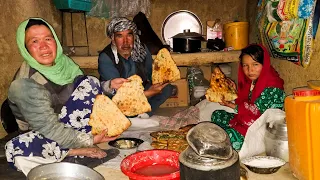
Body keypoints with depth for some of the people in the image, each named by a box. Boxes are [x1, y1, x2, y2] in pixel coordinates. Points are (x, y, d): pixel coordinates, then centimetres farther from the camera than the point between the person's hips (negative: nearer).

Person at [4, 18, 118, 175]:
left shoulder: (63, 62, -9)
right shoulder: (25, 85, -27)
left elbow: (90, 90, 6)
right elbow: (50, 129, -27)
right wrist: (89, 141, -26)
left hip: (69, 125, 5)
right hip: (40, 134, -5)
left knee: (90, 82, -11)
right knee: (15, 150, -37)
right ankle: (78, 150, -19)